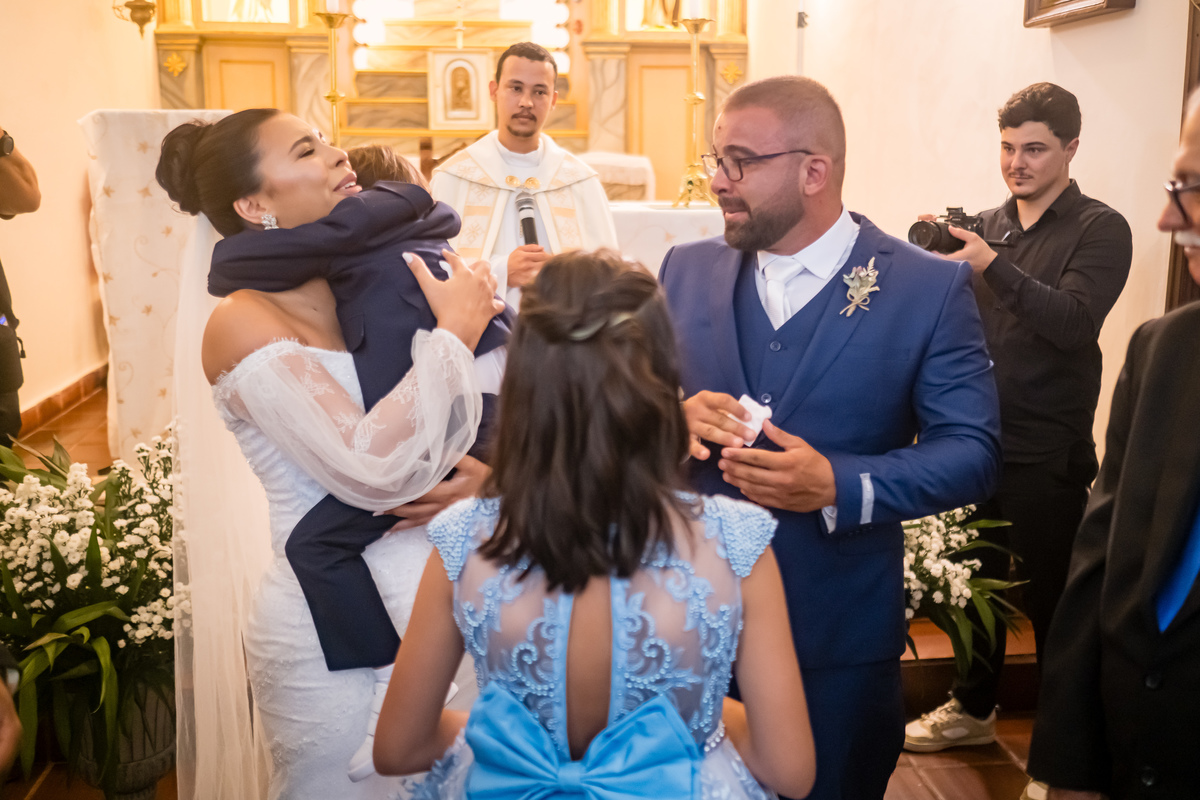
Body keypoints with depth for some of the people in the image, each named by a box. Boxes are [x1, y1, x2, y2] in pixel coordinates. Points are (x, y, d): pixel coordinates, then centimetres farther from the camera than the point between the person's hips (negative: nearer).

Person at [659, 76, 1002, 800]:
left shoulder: (930, 289, -8)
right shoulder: (688, 270, 3)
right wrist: (673, 418, -16)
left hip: (839, 635, -2)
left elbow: (973, 453, -10)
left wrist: (839, 486, -25)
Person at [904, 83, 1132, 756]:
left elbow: (1075, 324, -21)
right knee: (979, 580, 17)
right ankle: (973, 710, 35)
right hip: (982, 439, 5)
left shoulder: (1100, 231, -6)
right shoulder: (987, 226, 9)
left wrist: (993, 267, -29)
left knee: (1051, 596, 6)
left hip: (1048, 453, -5)